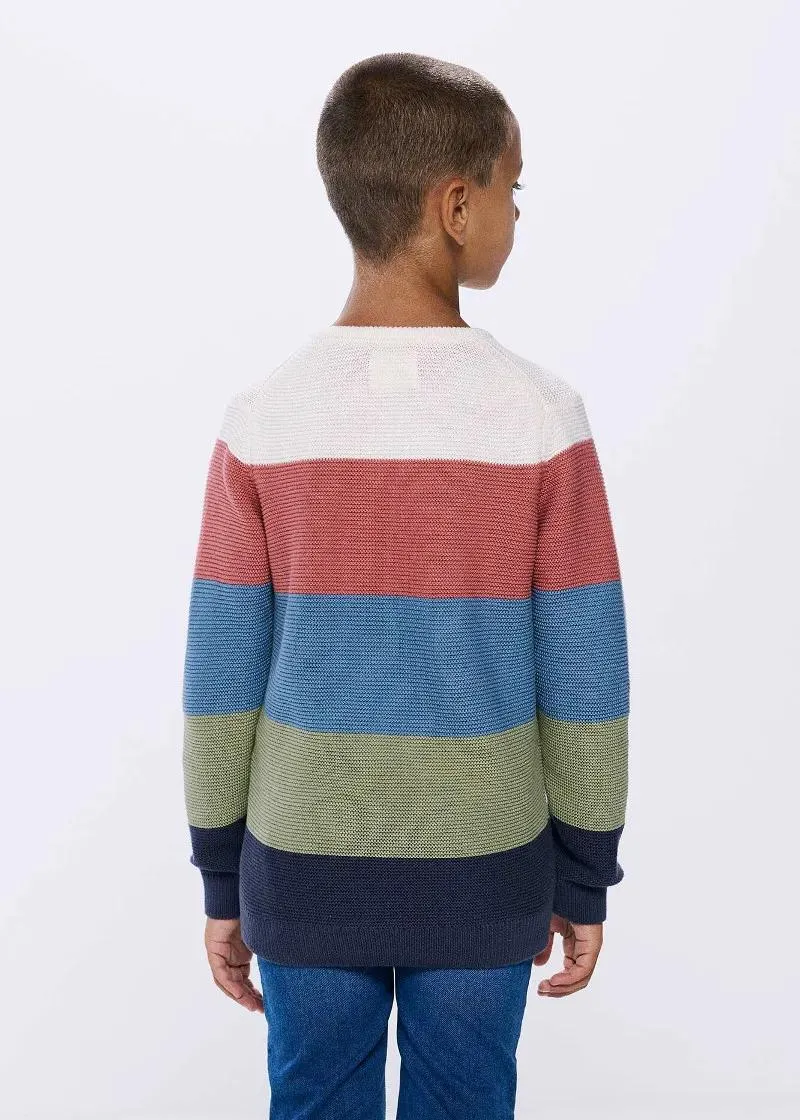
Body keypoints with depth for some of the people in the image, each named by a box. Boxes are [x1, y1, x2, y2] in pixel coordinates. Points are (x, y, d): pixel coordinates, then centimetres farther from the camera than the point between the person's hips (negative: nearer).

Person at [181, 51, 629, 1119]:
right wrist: (585, 881, 4)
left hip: (302, 871, 1)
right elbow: (585, 682, -10)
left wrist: (222, 882, 5)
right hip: (482, 875, 0)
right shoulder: (542, 419, -15)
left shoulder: (261, 422, -12)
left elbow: (222, 678, -8)